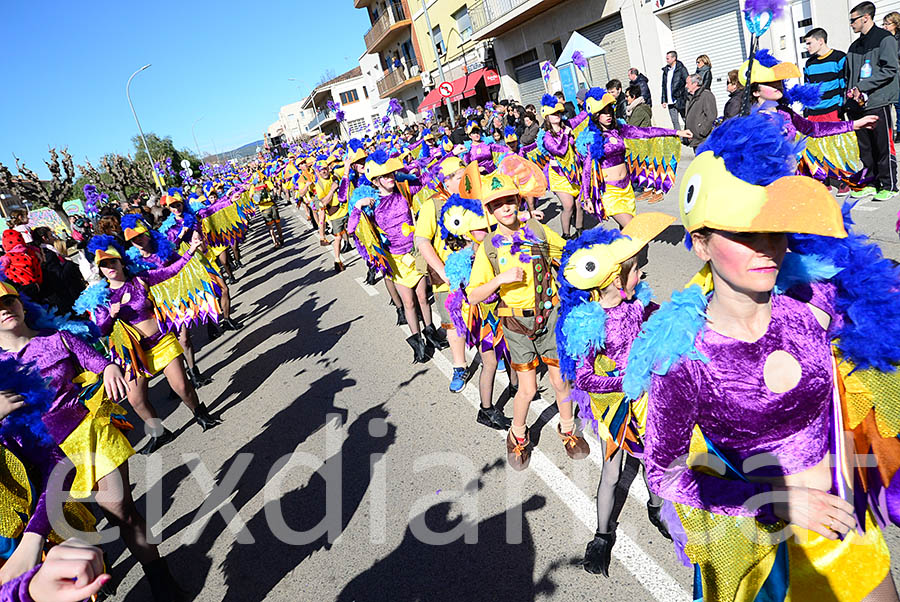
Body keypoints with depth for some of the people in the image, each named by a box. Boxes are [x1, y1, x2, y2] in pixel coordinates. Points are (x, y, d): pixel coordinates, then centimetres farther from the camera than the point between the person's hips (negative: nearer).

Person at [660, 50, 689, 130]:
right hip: (670, 102, 6)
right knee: (675, 122, 6)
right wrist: (663, 100, 11)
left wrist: (687, 98, -14)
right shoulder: (665, 70, 15)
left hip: (680, 100, -5)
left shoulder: (681, 69, -2)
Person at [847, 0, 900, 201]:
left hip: (879, 103, -6)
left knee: (884, 146, -2)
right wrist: (852, 93, -1)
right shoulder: (854, 46, 18)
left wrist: (862, 87, -17)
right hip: (858, 105, 6)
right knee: (864, 148, 9)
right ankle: (871, 183, 18)